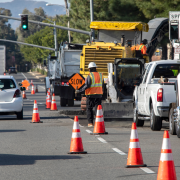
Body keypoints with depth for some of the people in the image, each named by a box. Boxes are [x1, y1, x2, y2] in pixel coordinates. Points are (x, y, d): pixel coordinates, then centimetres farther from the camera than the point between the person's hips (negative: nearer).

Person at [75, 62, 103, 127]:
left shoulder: (90, 76, -11)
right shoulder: (100, 75, 7)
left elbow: (87, 85, -19)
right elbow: (102, 85, 13)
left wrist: (79, 91, -14)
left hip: (91, 95, -4)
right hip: (99, 94, 4)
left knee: (89, 109, 7)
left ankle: (90, 123, 4)